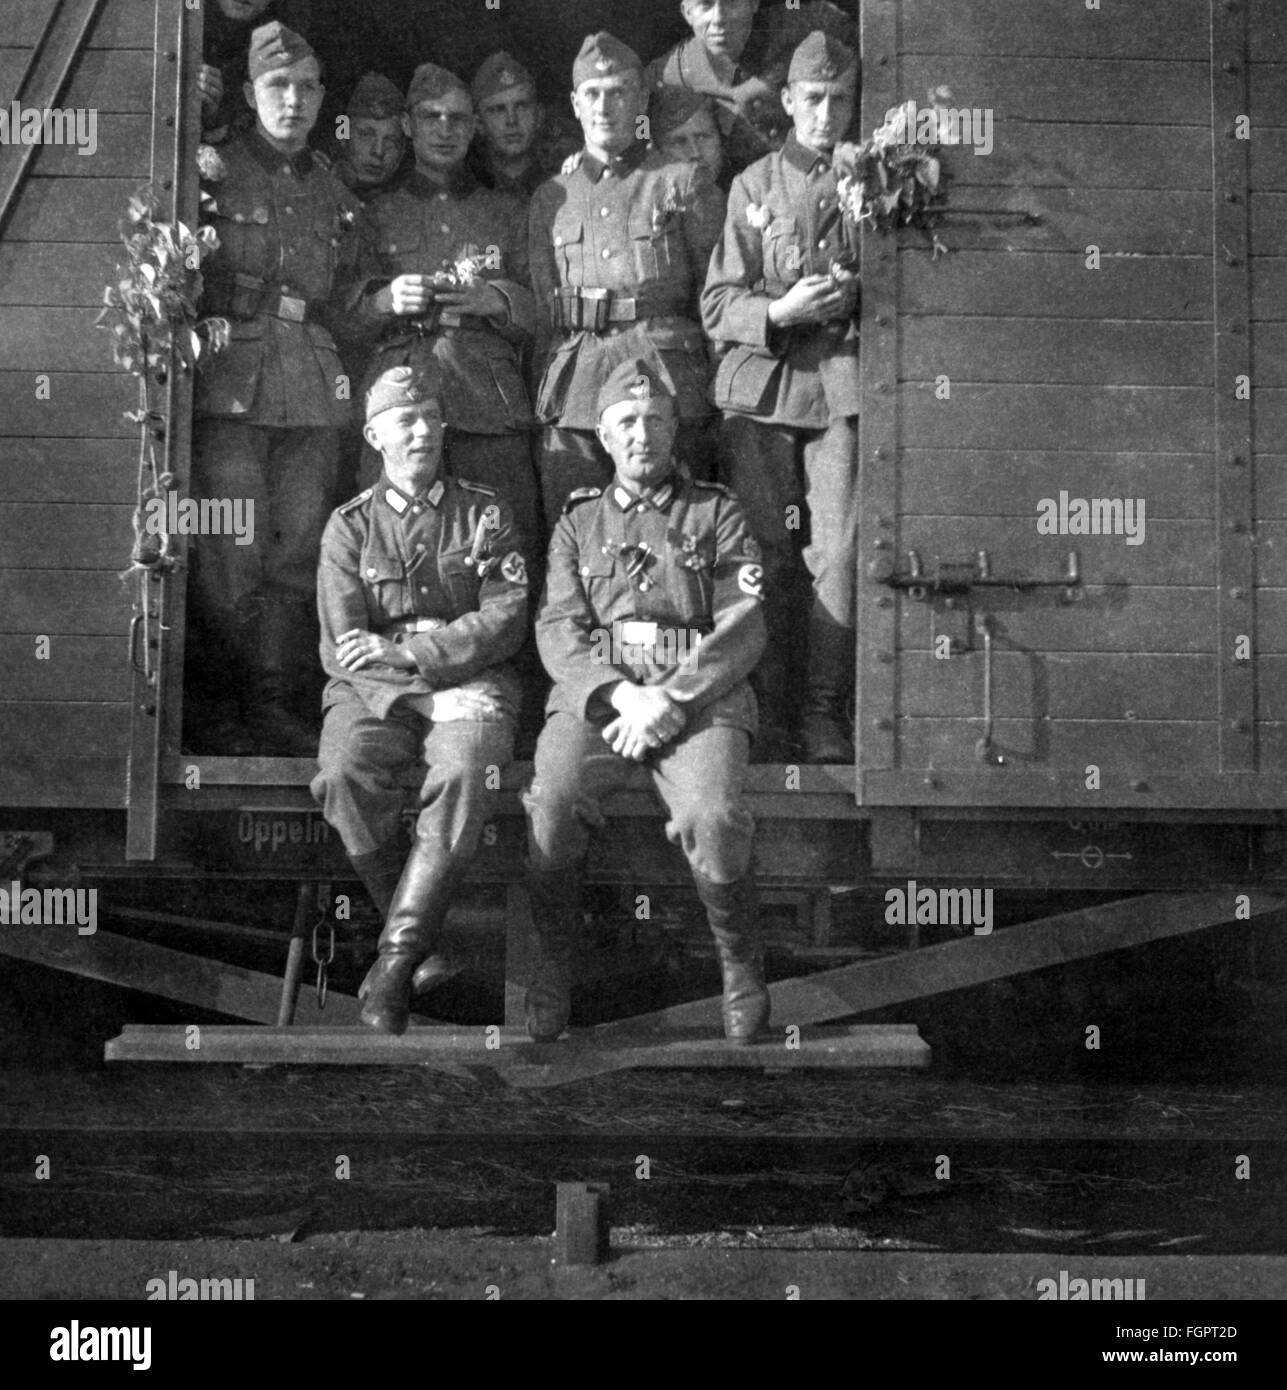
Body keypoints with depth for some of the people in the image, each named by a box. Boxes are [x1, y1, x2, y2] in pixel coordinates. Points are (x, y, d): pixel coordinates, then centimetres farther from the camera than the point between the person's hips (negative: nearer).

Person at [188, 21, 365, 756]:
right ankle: (220, 712, 2)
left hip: (315, 392, 5)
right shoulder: (216, 173, 3)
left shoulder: (334, 193, 18)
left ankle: (274, 704, 10)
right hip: (231, 385, -5)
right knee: (231, 557, -7)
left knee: (299, 552, 2)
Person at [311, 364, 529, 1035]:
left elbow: (506, 620, -1)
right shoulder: (349, 526, 11)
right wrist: (451, 642, -12)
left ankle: (396, 957, -31)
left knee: (461, 776, -34)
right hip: (372, 688, 1)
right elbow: (342, 645, 1)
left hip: (469, 685, -1)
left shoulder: (485, 514, 12)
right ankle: (425, 945, -18)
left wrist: (405, 649, -14)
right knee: (344, 774, -32)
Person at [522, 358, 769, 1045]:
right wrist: (617, 694, -12)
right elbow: (558, 629, 8)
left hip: (701, 692, -1)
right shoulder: (578, 519, 20)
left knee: (713, 822, -31)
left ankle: (740, 965, -3)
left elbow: (744, 628, 4)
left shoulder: (715, 513, 15)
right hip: (595, 690, 1)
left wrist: (672, 698, -12)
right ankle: (551, 967, -6)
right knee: (550, 807, -29)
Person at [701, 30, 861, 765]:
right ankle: (768, 713, 8)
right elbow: (718, 303, 6)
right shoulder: (754, 185, 12)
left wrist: (858, 295, -5)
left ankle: (826, 714, -1)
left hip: (841, 380, 0)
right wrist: (779, 312, -13)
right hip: (761, 382, 0)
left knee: (840, 550, -8)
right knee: (765, 556, 0)